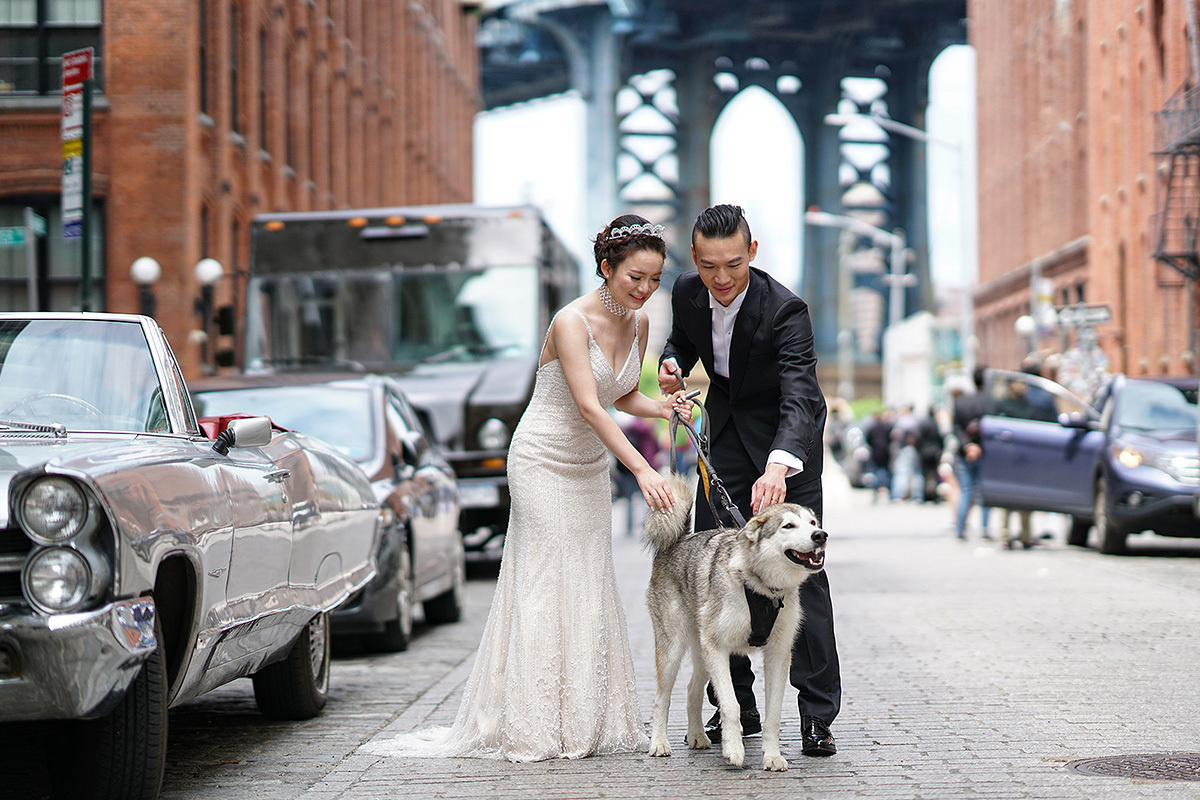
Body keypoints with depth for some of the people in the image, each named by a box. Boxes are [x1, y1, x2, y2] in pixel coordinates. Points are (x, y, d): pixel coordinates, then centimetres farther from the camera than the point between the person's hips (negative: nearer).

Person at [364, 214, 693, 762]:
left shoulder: (639, 322, 1)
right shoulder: (572, 322, -22)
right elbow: (589, 406, -30)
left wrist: (662, 407, -10)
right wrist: (642, 469, -37)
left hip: (590, 465, 7)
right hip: (542, 461, -7)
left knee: (589, 587, 8)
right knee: (545, 585, -7)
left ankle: (588, 721, 13)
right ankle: (535, 727, -3)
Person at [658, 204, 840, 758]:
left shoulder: (785, 310, -32)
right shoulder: (688, 291, -14)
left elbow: (800, 399, -44)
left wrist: (777, 467, -61)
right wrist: (672, 364, -16)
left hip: (786, 439, -5)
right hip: (726, 433, 5)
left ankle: (817, 717, -8)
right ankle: (736, 708, 12)